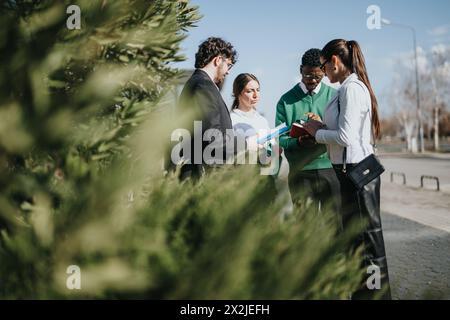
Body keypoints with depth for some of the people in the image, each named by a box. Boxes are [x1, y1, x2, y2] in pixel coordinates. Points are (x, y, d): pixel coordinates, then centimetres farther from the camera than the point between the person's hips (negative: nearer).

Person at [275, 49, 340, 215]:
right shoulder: (286, 100, 7)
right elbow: (280, 138, 2)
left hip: (329, 167, 1)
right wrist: (298, 142, -19)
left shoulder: (333, 95, 10)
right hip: (300, 172, -1)